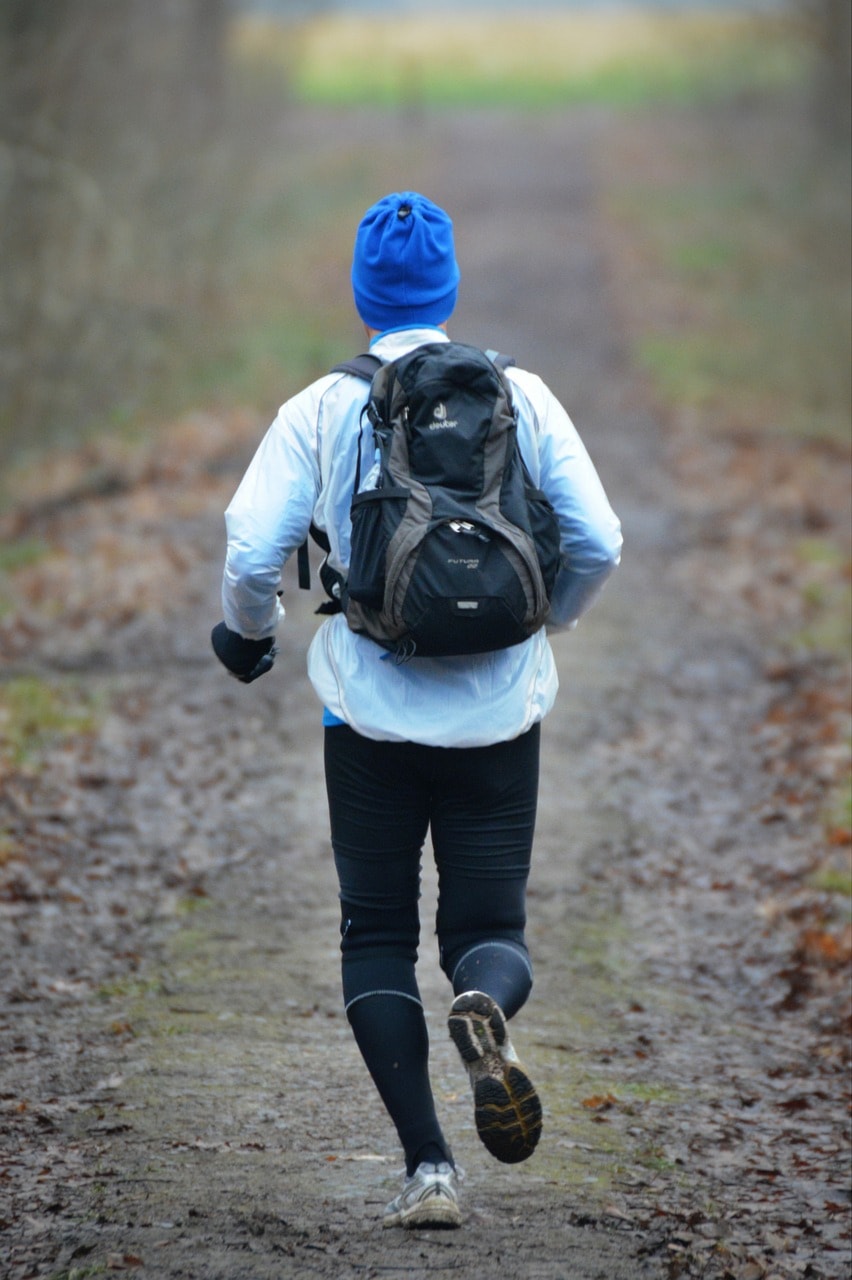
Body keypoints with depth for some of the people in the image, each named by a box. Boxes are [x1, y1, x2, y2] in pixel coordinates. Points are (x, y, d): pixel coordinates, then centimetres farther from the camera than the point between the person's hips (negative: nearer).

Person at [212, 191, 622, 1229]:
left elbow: (252, 550, -9)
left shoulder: (321, 410, -3)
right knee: (488, 925, 11)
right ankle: (485, 1006, -27)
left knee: (377, 933, 10)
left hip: (373, 712, -1)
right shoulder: (523, 396, 1)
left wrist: (247, 632, 12)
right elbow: (597, 542, -1)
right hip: (500, 709, 1)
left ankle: (426, 1164, -4)